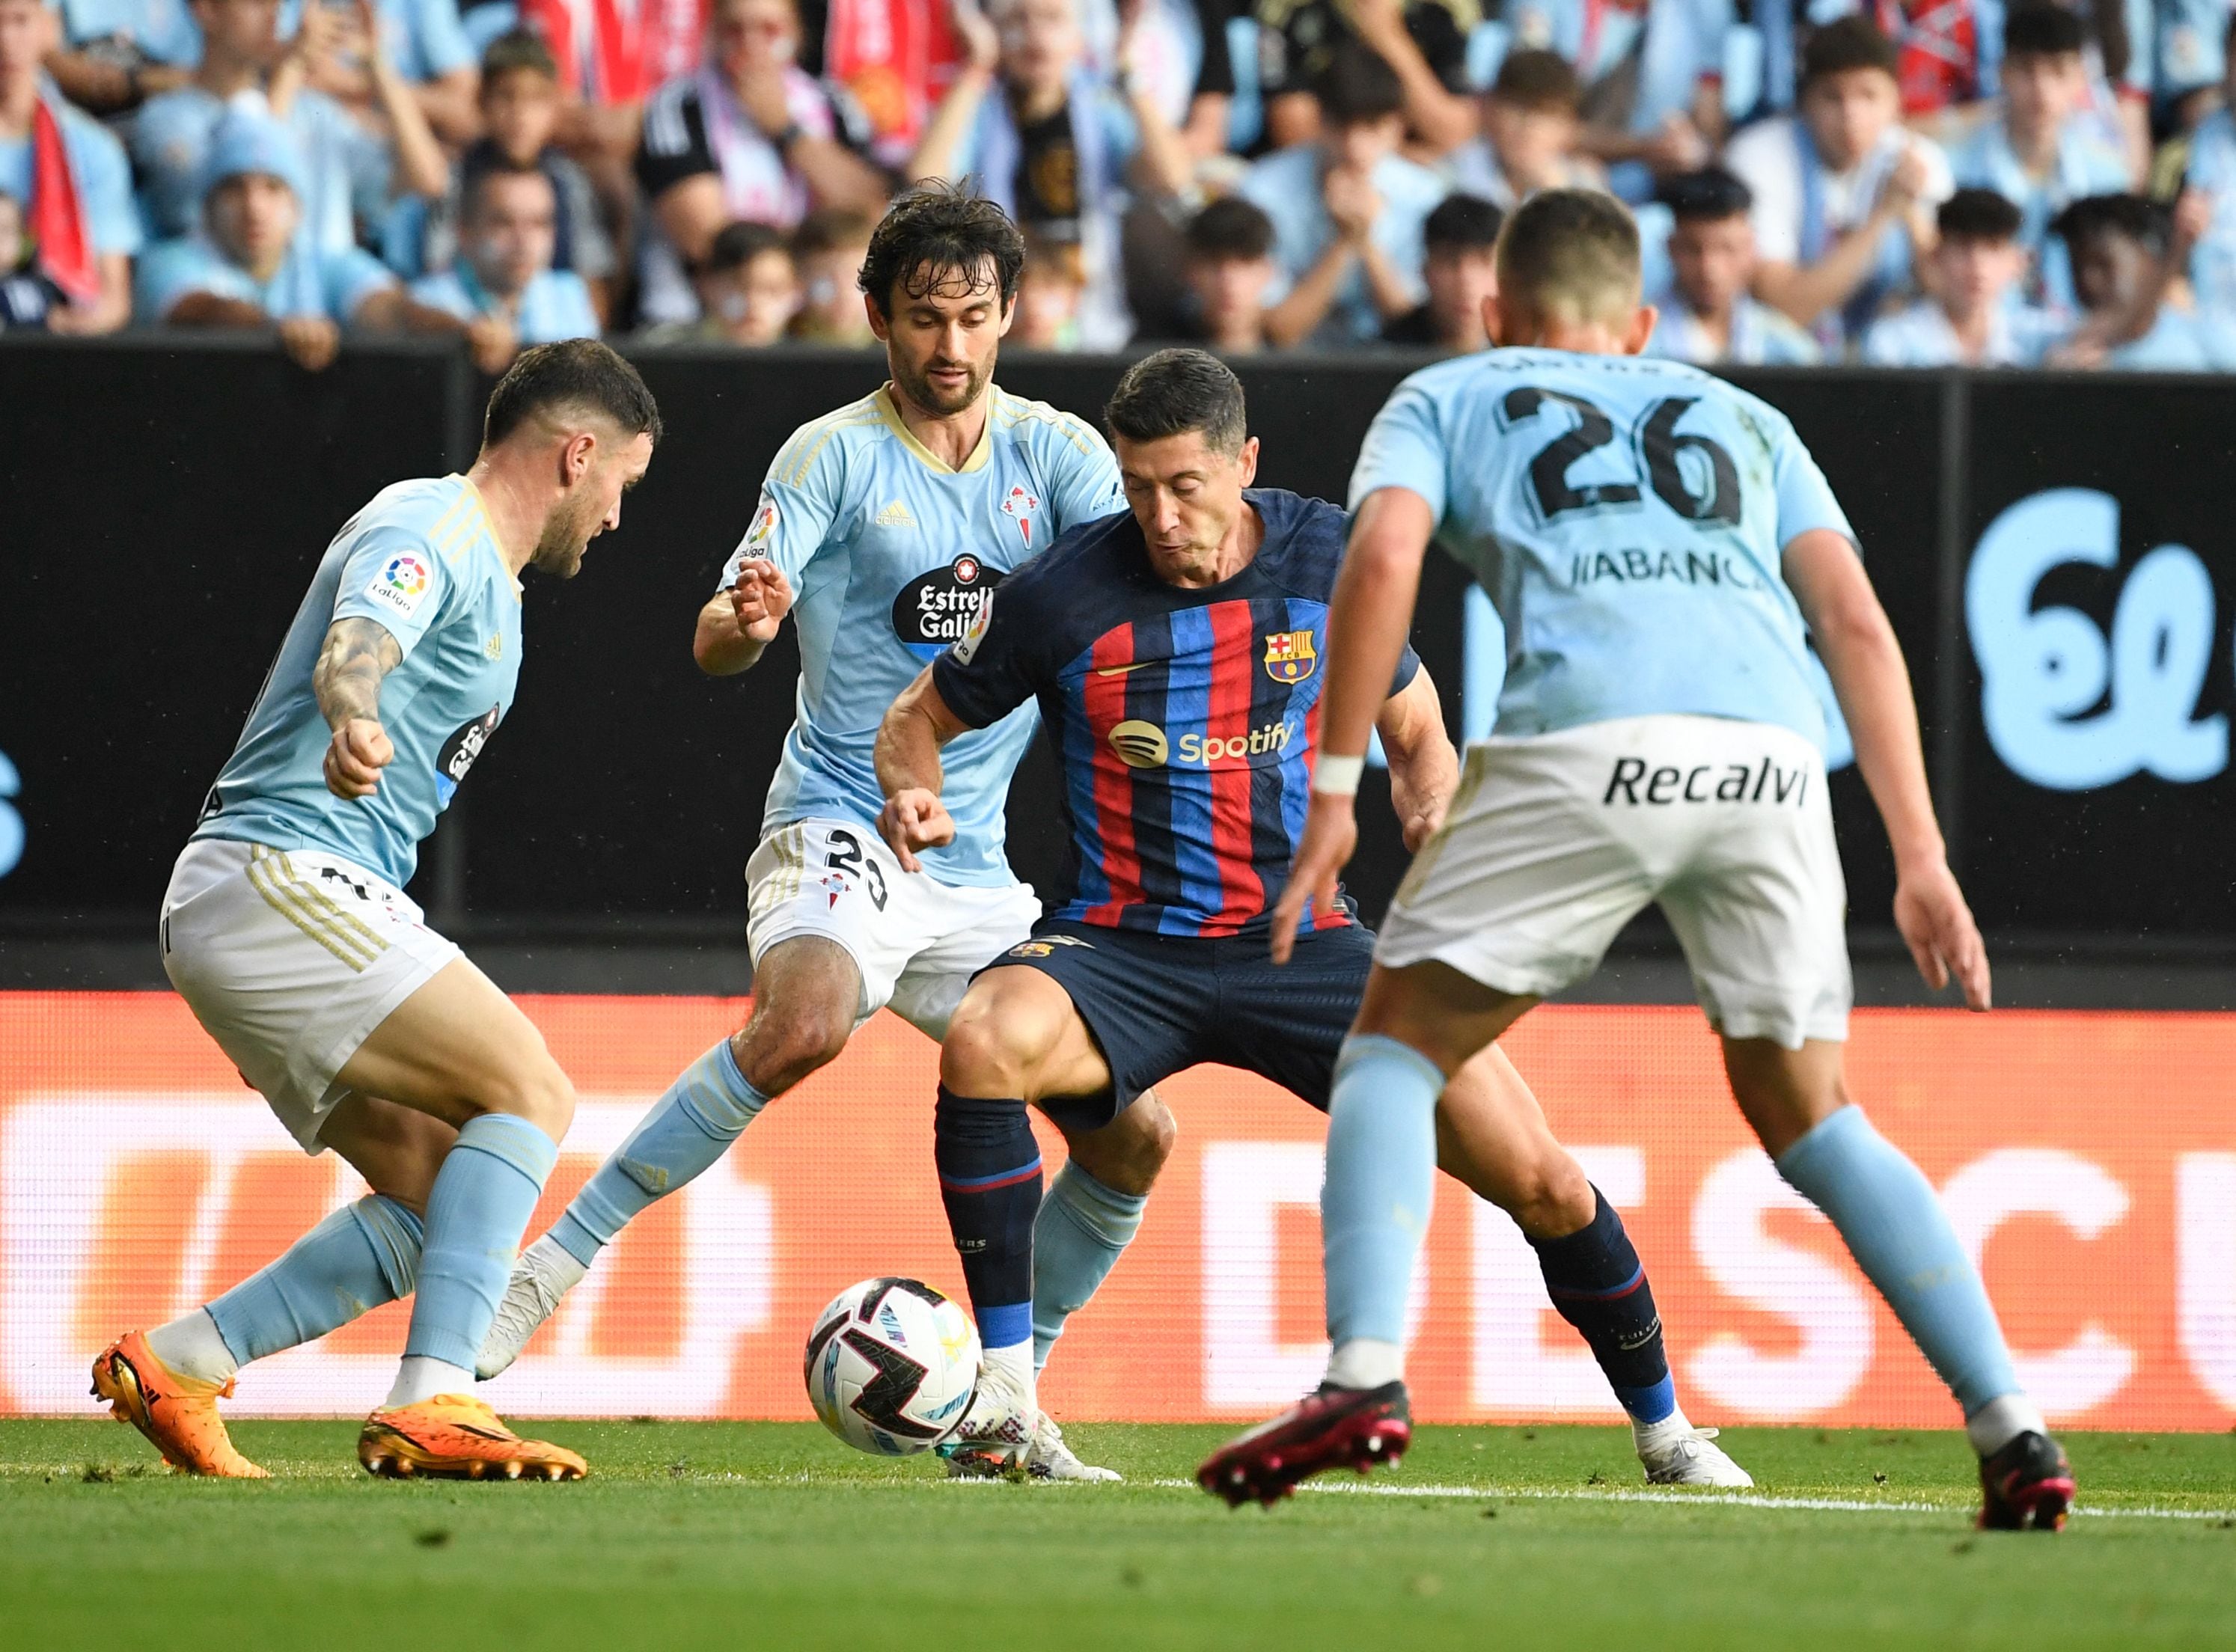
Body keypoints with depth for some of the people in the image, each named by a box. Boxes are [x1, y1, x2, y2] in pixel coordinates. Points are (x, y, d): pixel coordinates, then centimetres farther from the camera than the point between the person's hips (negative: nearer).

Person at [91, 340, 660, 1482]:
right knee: (530, 1093, -17)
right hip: (281, 882, -11)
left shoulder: (483, 569, 22)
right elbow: (358, 642, -31)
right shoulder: (433, 529, -10)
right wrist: (352, 723, -50)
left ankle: (174, 1366, 3)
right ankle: (431, 1407, -27)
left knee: (440, 1196, 6)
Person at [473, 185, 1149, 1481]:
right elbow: (718, 642, -11)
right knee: (807, 1022, -35)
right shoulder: (834, 456, -3)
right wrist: (747, 619, -35)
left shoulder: (1057, 451, 7)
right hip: (840, 827, -5)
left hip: (975, 863, 5)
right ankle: (558, 1260, -27)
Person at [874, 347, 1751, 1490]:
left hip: (1303, 944, 2)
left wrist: (1434, 815, -7)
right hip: (1124, 946, -2)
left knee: (1541, 1180, -8)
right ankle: (1005, 1396, -23)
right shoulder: (1064, 595, -9)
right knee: (986, 1041, -36)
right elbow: (919, 719, 6)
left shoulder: (1329, 560, -2)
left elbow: (1416, 734, 14)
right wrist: (913, 793, -16)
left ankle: (1663, 1430, 18)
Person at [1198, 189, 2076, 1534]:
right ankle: (2014, 1427, 6)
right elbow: (1859, 627, 20)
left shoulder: (1446, 400, 26)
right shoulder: (1743, 422, 33)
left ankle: (1366, 1374, -9)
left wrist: (1335, 790, 4)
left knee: (1399, 1045, 12)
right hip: (1772, 757, 3)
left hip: (1591, 744, -3)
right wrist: (1921, 857, 16)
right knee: (1807, 1111, 18)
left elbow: (1383, 557, 4)